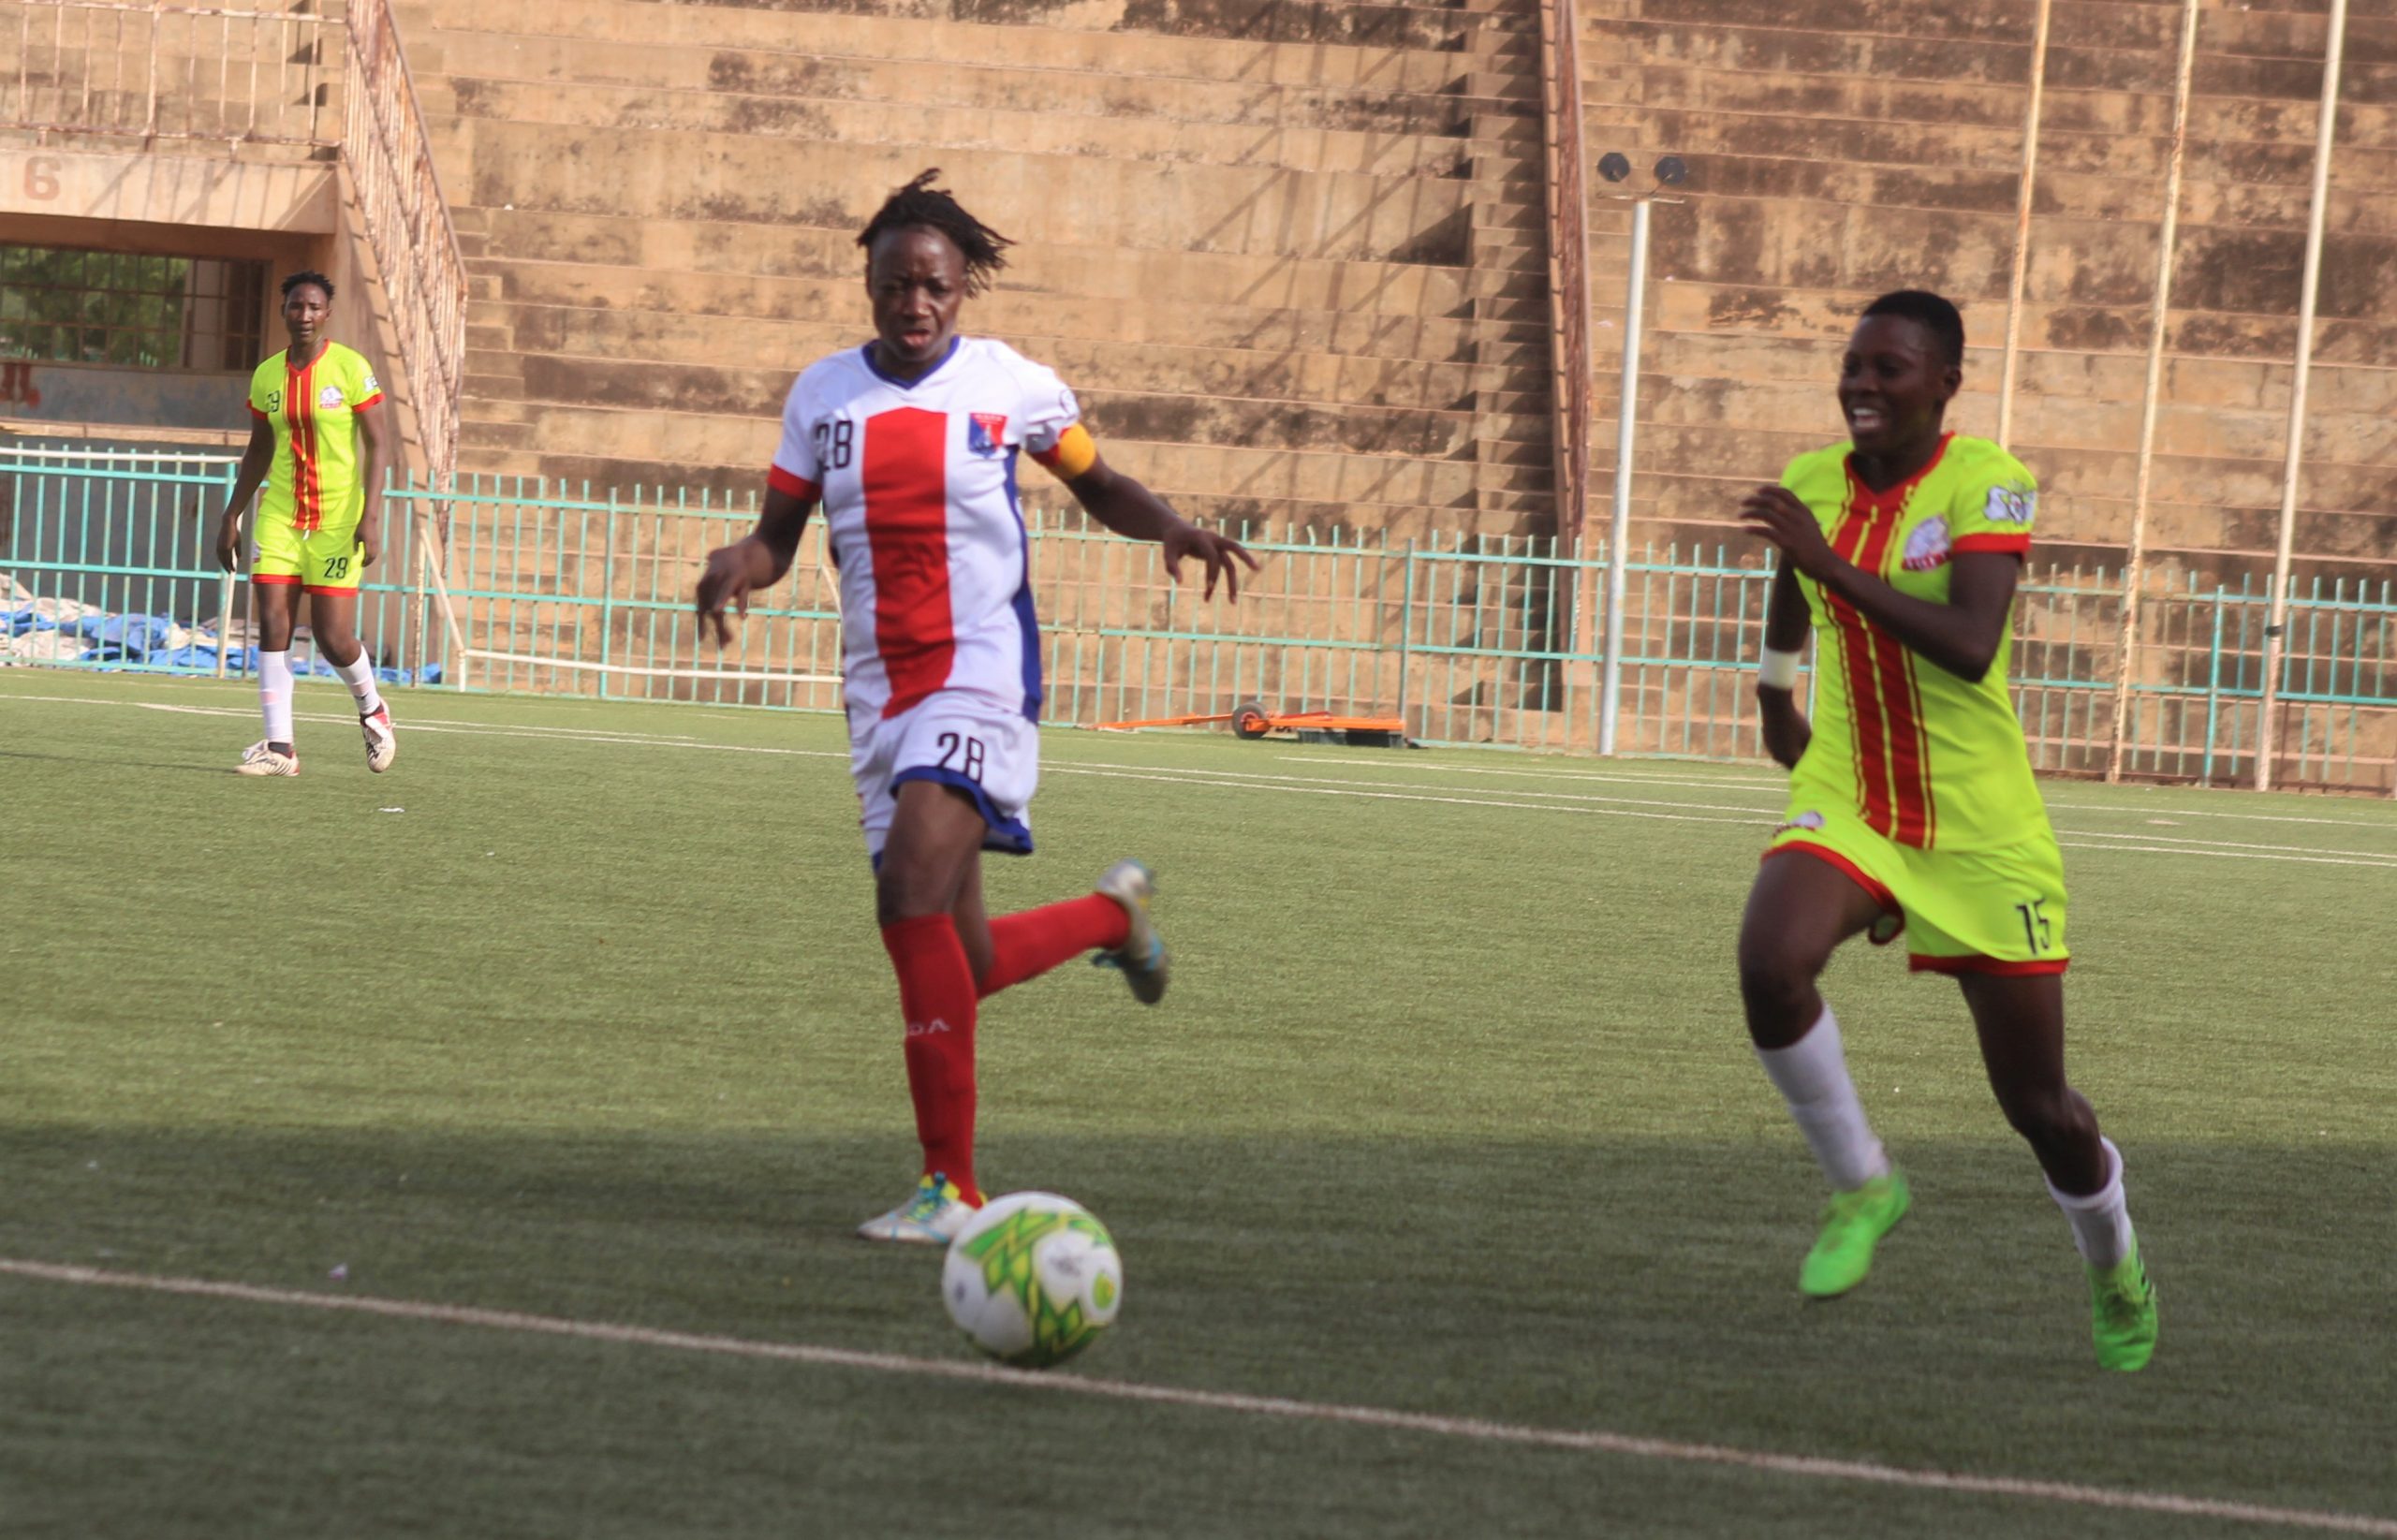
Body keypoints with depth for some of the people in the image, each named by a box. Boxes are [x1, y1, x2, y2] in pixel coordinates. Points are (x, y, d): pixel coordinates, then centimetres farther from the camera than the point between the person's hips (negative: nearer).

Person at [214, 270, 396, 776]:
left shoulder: (350, 368, -6)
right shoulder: (267, 375, 7)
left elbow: (375, 445, -6)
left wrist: (371, 517, -15)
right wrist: (231, 517, 15)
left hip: (337, 518, -4)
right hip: (280, 514, 4)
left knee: (333, 637, -6)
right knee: (272, 625, -7)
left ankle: (372, 710, 24)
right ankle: (279, 747, -4)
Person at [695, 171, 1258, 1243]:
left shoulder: (1011, 384, 0)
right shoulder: (826, 393, 7)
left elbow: (1096, 484, 14)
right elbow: (778, 534, 10)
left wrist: (1172, 527, -6)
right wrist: (734, 568, -13)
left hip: (981, 679, -5)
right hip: (880, 692, 5)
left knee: (912, 897, -25)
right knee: (961, 967, 6)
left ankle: (950, 1185, -22)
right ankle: (1114, 913, 40)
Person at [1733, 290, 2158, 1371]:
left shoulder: (1987, 482, -14)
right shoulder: (1812, 482, 2)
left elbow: (1971, 646, -29)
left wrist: (1832, 564, -33)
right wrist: (1774, 699, 38)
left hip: (1981, 830, -3)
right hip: (1845, 804, 3)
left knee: (2039, 1108, 4)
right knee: (1770, 963, -30)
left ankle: (2115, 1270, 37)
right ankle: (1859, 1185, -7)